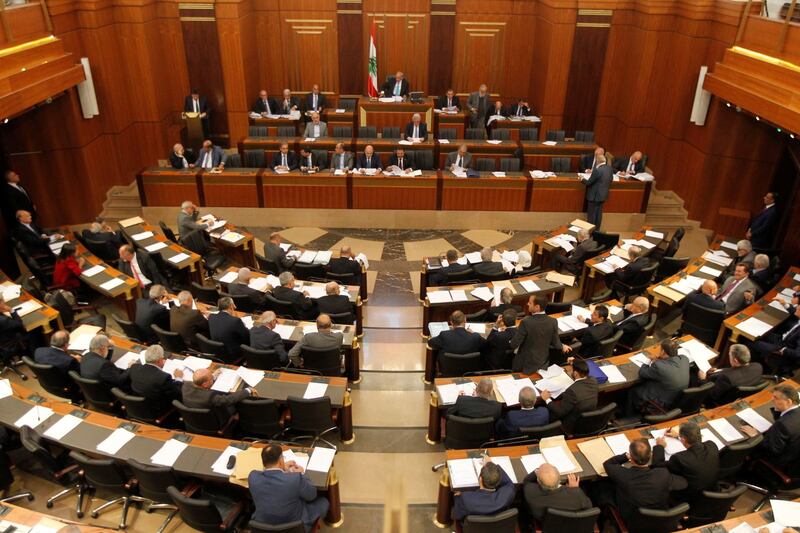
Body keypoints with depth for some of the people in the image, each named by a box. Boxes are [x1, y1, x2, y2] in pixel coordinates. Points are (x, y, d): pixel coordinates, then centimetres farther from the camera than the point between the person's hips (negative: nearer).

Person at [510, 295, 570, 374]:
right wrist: (562, 347, 21)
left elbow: (514, 344, -21)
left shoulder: (526, 322, -28)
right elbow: (555, 344, -2)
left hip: (525, 365, -4)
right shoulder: (553, 322, -15)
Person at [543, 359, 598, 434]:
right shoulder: (593, 380, -14)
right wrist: (575, 363, 8)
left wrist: (547, 399, -10)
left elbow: (560, 412, -22)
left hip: (573, 427, -7)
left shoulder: (572, 391, -35)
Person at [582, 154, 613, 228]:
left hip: (594, 195, -7)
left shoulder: (597, 170, -26)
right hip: (603, 194, 8)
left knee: (591, 214, 6)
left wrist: (582, 179, 0)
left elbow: (589, 182, -18)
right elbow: (611, 180, 13)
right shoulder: (610, 168, -1)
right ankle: (597, 229, 27)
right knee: (599, 213, 18)